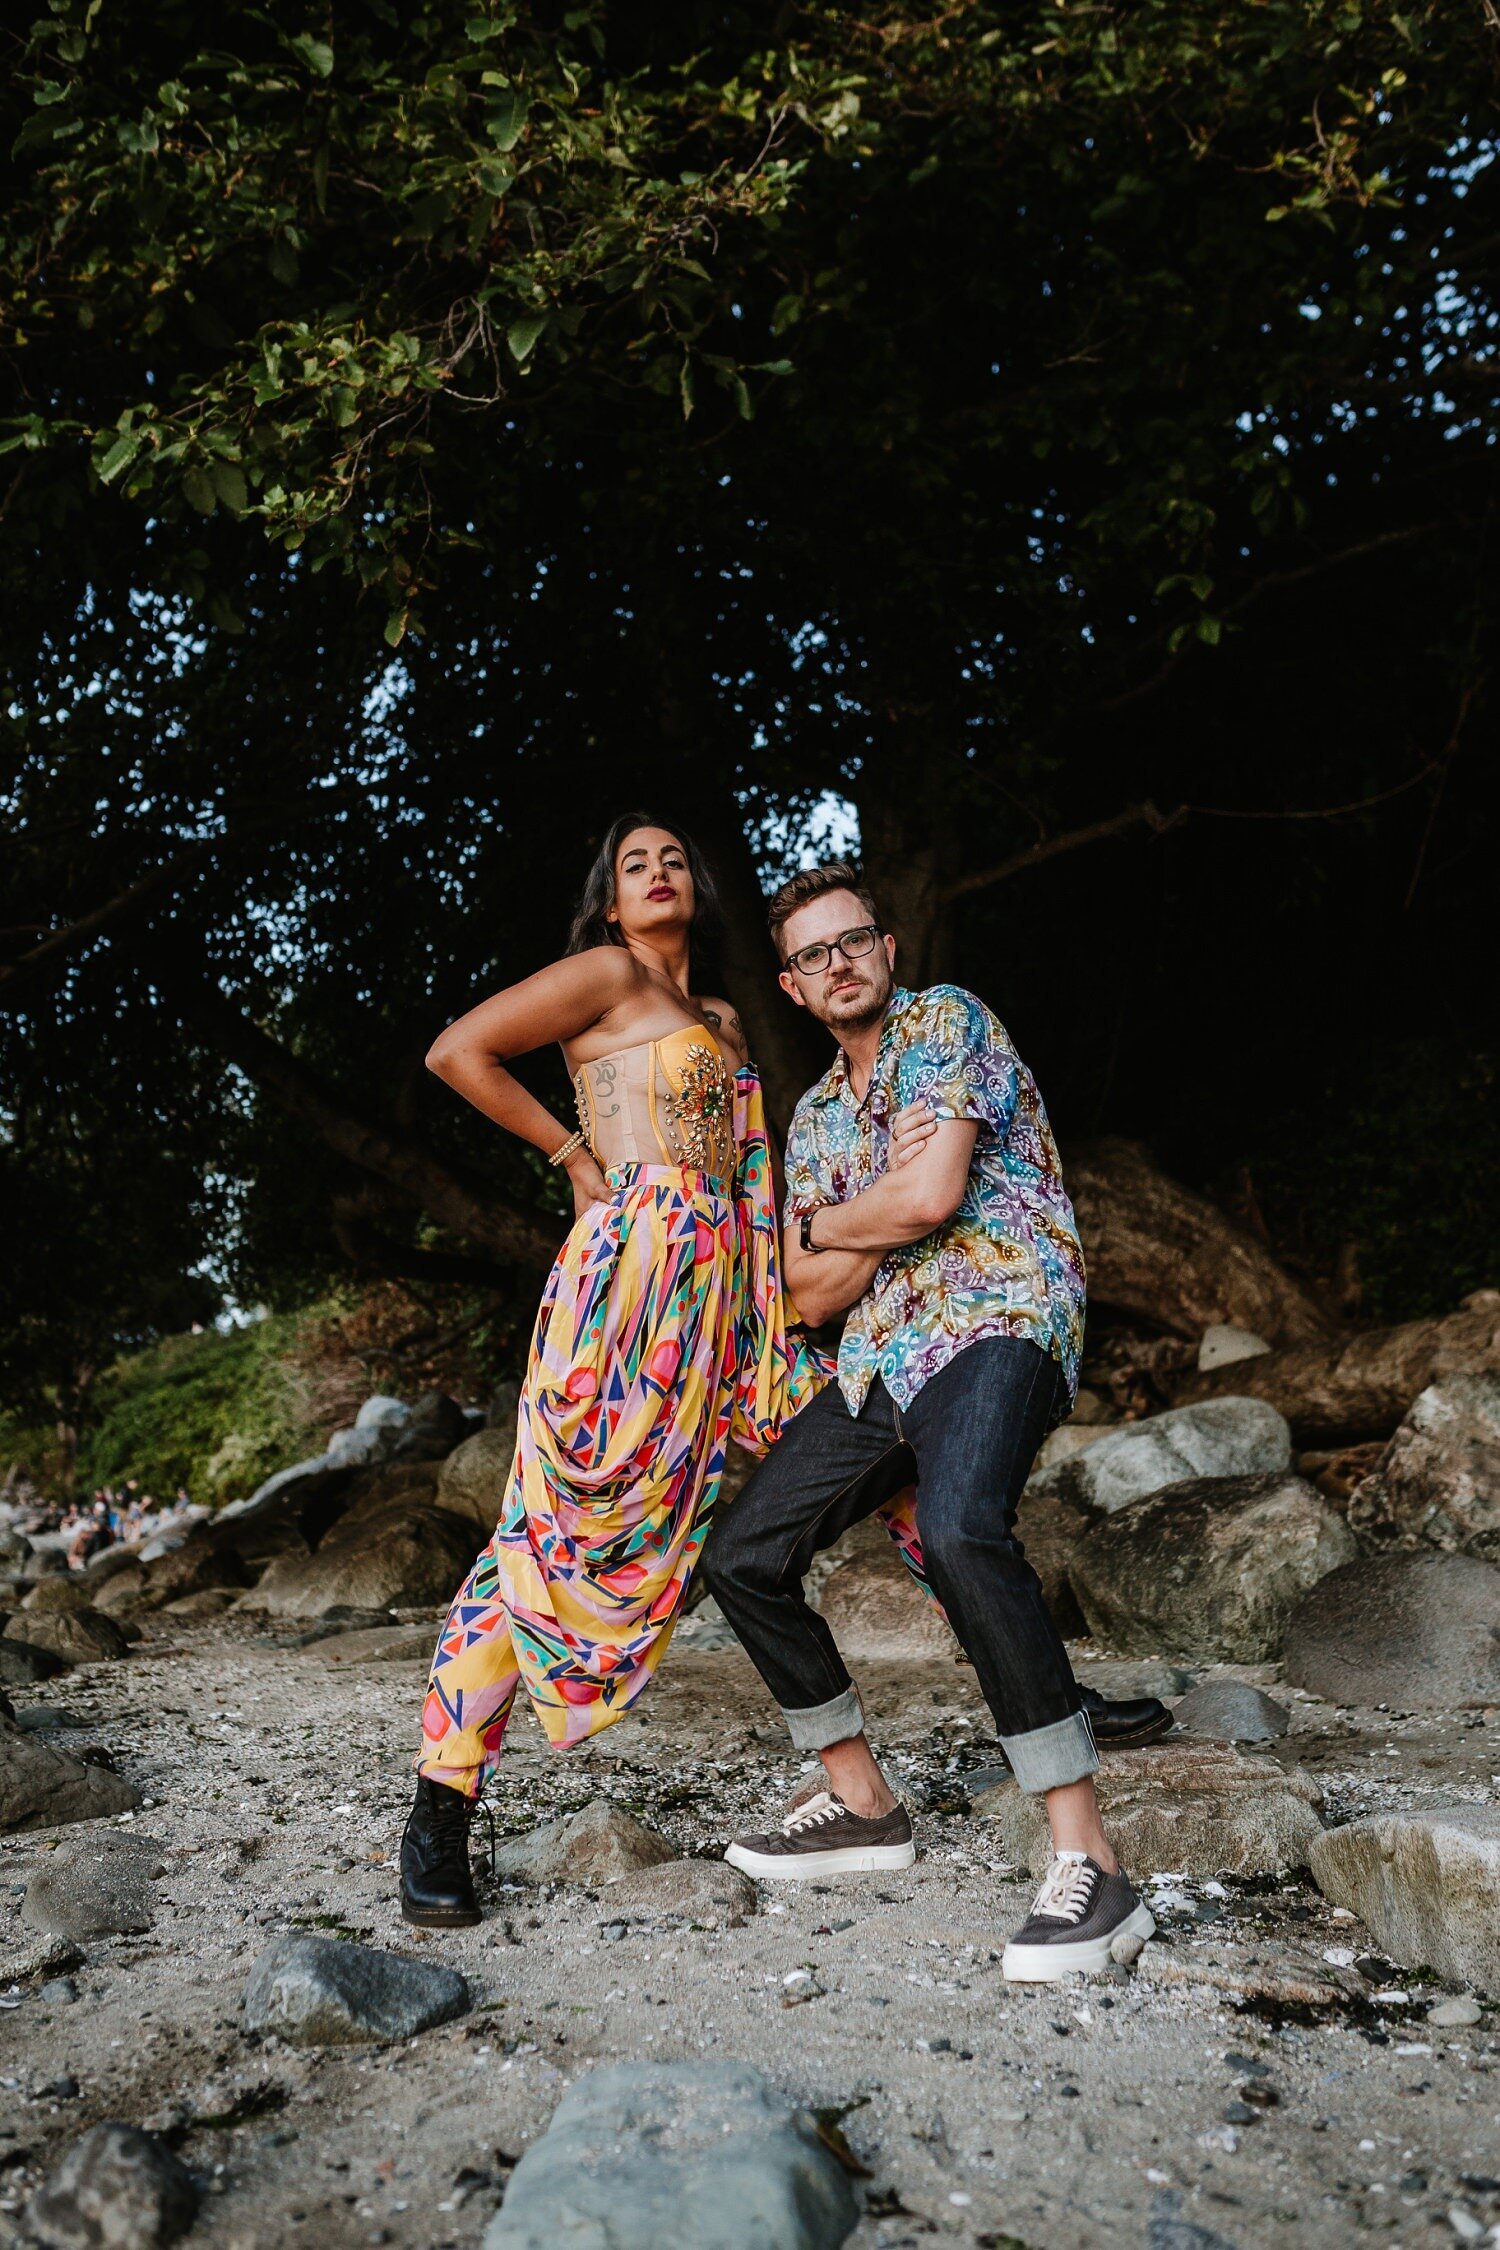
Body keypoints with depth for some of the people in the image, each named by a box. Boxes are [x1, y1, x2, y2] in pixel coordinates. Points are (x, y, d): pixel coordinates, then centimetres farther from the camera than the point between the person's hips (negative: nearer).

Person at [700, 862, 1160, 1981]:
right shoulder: (816, 1115, 21)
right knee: (743, 1557, 5)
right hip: (883, 1360, 8)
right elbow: (811, 1296, 13)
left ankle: (1092, 1864, -31)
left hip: (999, 1318, -8)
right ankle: (863, 1804, 19)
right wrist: (882, 1227, -6)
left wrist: (824, 1224, 3)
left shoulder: (946, 1018, 0)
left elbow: (931, 1192, -15)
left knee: (958, 1525, -36)